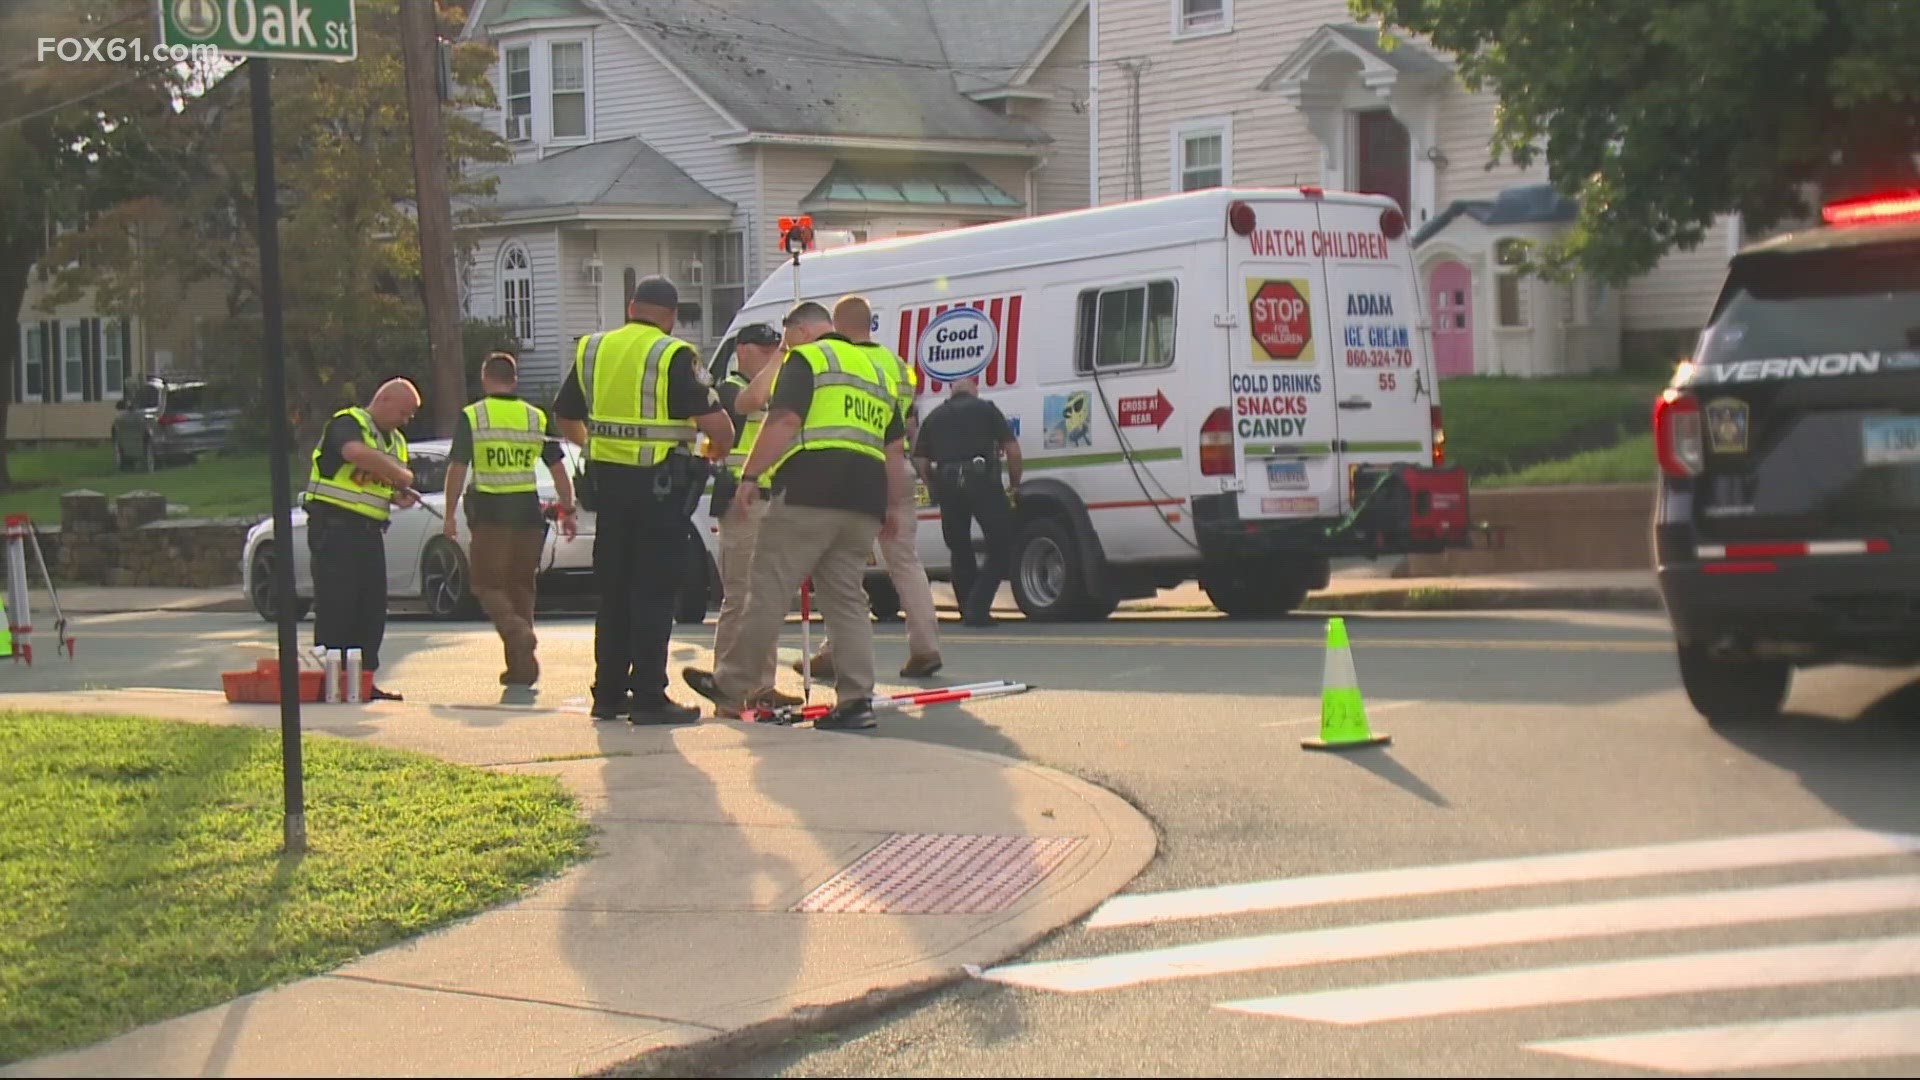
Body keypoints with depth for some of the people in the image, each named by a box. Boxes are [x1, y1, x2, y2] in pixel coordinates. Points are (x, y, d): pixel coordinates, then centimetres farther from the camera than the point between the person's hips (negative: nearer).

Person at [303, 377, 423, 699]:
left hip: (370, 530, 8)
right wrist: (402, 475, -21)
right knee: (336, 604, -7)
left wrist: (401, 495, 4)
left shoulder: (396, 441, 20)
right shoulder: (347, 424, -8)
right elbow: (356, 452, -31)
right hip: (334, 526, -8)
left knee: (373, 606, 7)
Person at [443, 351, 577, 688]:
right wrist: (568, 512, 16)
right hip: (528, 511, 3)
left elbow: (457, 469, -5)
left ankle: (517, 632, -25)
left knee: (487, 584, 3)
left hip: (490, 512, -3)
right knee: (521, 586, 12)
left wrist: (450, 516, 1)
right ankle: (520, 667, 12)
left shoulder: (471, 417, -2)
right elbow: (559, 470, 9)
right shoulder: (537, 418, 8)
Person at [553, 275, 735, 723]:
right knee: (654, 593, -1)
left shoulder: (591, 350, 8)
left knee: (612, 590, 14)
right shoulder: (675, 356, -10)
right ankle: (648, 697, -2)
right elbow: (715, 422, -16)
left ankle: (608, 693, 18)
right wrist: (718, 449, 6)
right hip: (660, 485, -5)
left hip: (608, 480, 5)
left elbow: (567, 418, 17)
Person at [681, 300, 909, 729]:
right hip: (864, 500, 7)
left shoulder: (806, 359, 3)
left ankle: (732, 686, 3)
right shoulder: (877, 371, 26)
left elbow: (783, 422, -10)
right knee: (848, 600, 9)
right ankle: (857, 699, 2)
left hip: (810, 490, -7)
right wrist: (891, 507, 29)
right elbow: (895, 448, 26)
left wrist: (750, 475, -9)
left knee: (770, 591, -2)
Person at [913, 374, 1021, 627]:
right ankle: (977, 608, -10)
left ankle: (968, 610, 15)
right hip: (981, 480, -4)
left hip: (947, 485, 4)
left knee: (960, 550, 17)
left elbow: (920, 461, 13)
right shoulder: (986, 409, 13)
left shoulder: (934, 417, 21)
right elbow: (1012, 448, 6)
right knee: (1001, 547, 2)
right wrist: (1015, 485, 16)